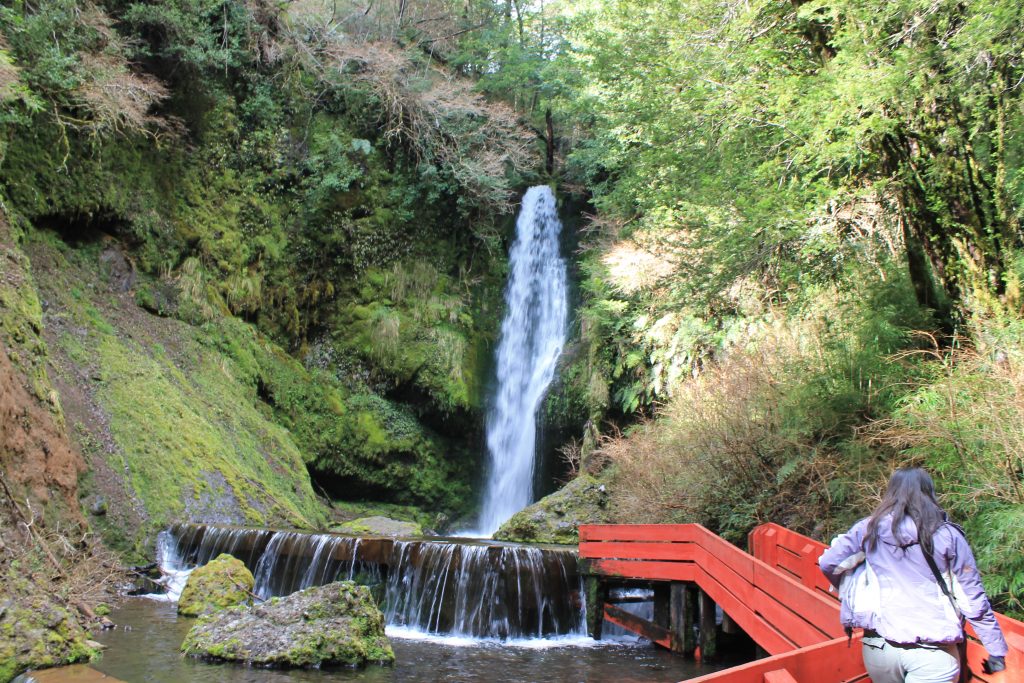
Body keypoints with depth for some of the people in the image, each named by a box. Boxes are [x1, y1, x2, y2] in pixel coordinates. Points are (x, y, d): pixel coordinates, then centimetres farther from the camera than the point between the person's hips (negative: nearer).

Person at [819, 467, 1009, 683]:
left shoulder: (868, 529, 4)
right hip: (933, 653, -2)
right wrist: (997, 653, 9)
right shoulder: (947, 535, 0)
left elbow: (828, 563, -1)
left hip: (878, 647, 2)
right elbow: (974, 602, 1)